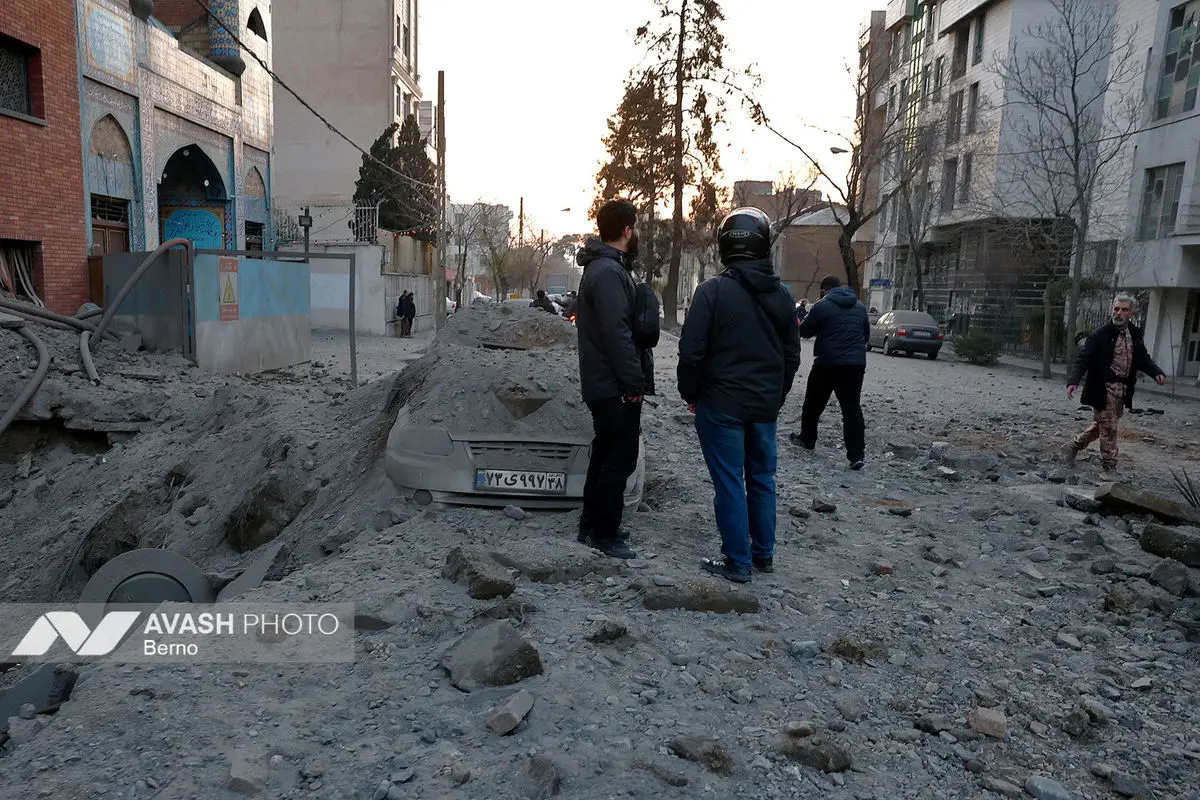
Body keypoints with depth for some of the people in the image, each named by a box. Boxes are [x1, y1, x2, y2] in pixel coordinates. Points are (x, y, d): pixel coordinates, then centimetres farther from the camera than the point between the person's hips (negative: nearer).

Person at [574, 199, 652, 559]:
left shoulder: (602, 267, 16)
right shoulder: (609, 272, -18)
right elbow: (617, 333, -24)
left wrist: (633, 377, 19)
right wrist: (634, 381, -21)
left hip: (601, 383, 11)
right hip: (615, 386, -11)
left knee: (606, 454, 17)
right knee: (620, 458, -2)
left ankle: (591, 526, 27)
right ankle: (604, 534, 7)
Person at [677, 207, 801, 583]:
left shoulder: (713, 290, -13)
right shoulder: (782, 295, 6)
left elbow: (692, 352, -13)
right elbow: (792, 355, 12)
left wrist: (690, 393, 2)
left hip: (721, 404, -5)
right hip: (766, 405, 6)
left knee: (729, 483, 2)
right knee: (762, 479, 15)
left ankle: (737, 561, 9)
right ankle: (763, 554, 26)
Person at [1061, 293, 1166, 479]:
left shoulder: (1136, 335, 7)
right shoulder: (1101, 334, -11)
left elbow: (1143, 359, 16)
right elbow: (1084, 358, -16)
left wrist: (1157, 373, -2)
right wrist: (1073, 381, -29)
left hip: (1123, 389, 6)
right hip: (1104, 388, -6)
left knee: (1102, 425, 17)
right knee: (1108, 428, -2)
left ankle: (1073, 447, 35)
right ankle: (1109, 468, 8)